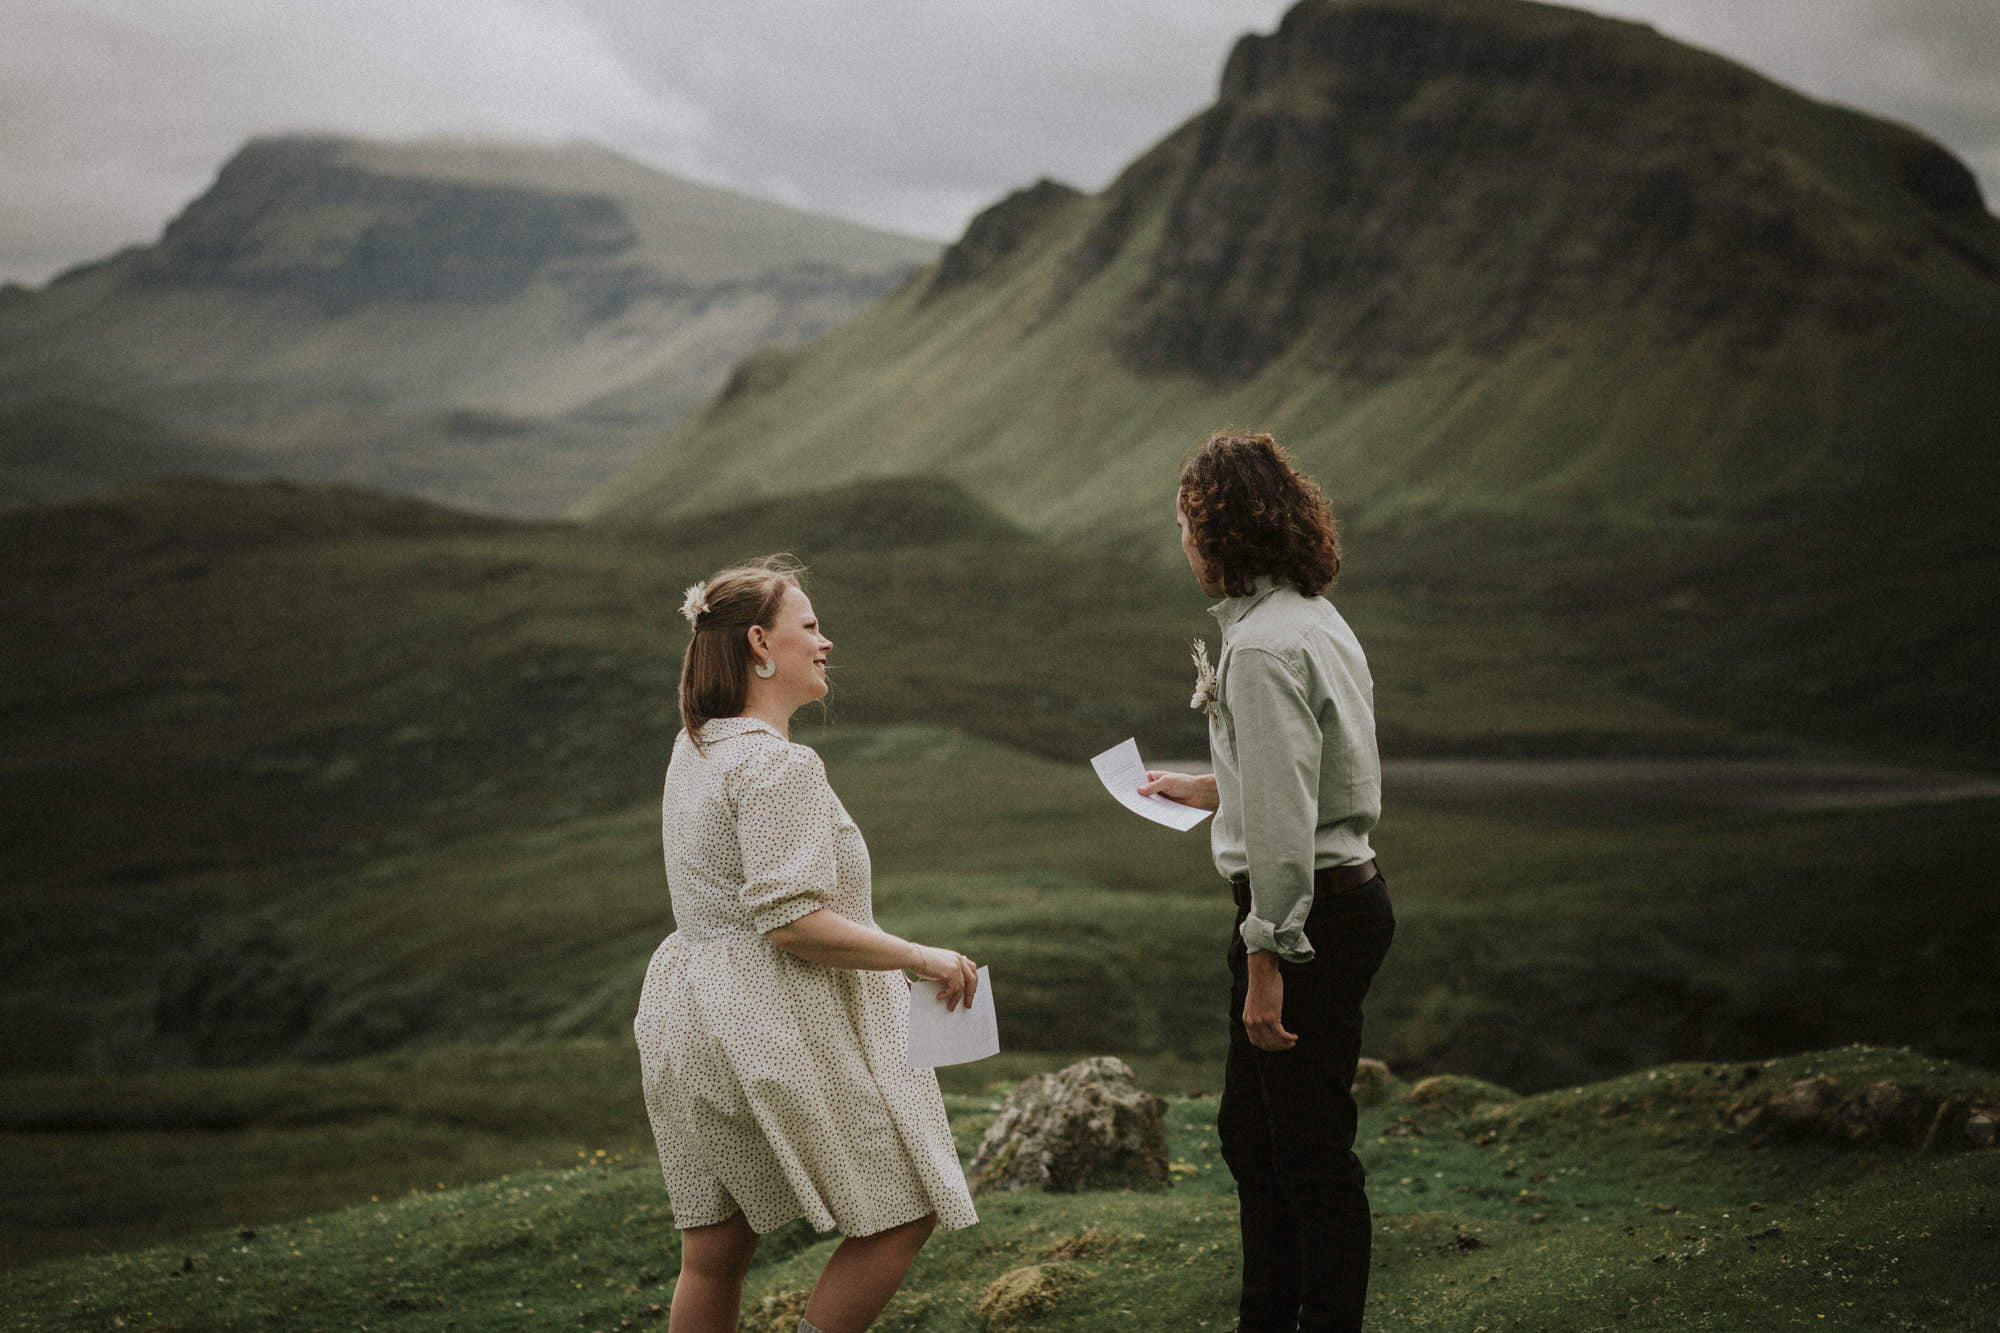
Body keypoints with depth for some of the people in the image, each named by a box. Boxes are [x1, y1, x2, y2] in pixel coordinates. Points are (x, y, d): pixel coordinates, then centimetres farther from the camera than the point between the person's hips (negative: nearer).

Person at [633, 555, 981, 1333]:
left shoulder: (694, 749, 13)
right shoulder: (774, 765, -17)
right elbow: (792, 923, -22)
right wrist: (922, 959, -13)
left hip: (695, 1012, 10)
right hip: (774, 1026, -10)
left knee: (713, 1254, 13)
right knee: (904, 1212, 1)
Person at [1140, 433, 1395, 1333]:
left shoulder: (1265, 646, -20)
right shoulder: (1313, 619, 12)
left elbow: (1282, 823, -24)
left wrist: (1266, 962, -23)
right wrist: (1213, 790, 33)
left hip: (1308, 911, -11)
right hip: (1346, 893, 11)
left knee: (1311, 1153, 0)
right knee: (1248, 1129, 20)